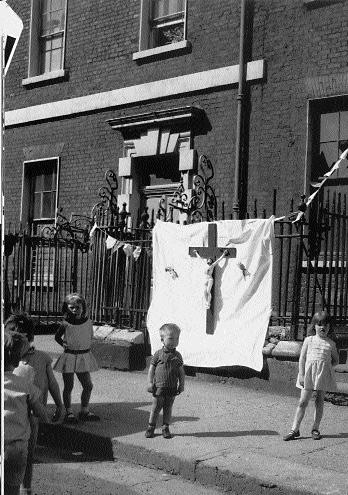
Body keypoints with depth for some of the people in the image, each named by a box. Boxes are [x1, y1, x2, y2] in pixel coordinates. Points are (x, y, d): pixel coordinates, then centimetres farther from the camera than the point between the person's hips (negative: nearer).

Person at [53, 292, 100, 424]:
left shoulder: (88, 322, -1)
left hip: (84, 356, 3)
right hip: (69, 356, -3)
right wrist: (63, 344, -6)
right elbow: (57, 337, 7)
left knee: (88, 385, 6)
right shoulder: (65, 324, -9)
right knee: (68, 386, 2)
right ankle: (69, 413, 13)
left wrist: (87, 347, 0)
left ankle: (84, 411, 22)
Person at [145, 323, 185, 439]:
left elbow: (181, 372, 9)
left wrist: (181, 385, 4)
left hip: (172, 387, 2)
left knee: (168, 408, 8)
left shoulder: (177, 356, 4)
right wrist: (150, 383, -5)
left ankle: (166, 428, 20)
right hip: (159, 386, -2)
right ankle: (151, 427, 18)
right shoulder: (158, 354, -3)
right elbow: (151, 369, 0)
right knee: (156, 407, 4)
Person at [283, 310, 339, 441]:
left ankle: (315, 429, 19)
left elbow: (335, 360, 17)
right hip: (309, 373, -1)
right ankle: (295, 429, 0)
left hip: (324, 374, 2)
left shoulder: (330, 343, 7)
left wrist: (327, 366, 0)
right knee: (303, 401, -3)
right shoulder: (309, 340, 3)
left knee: (320, 401, 7)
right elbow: (302, 358, 2)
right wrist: (301, 374, -5)